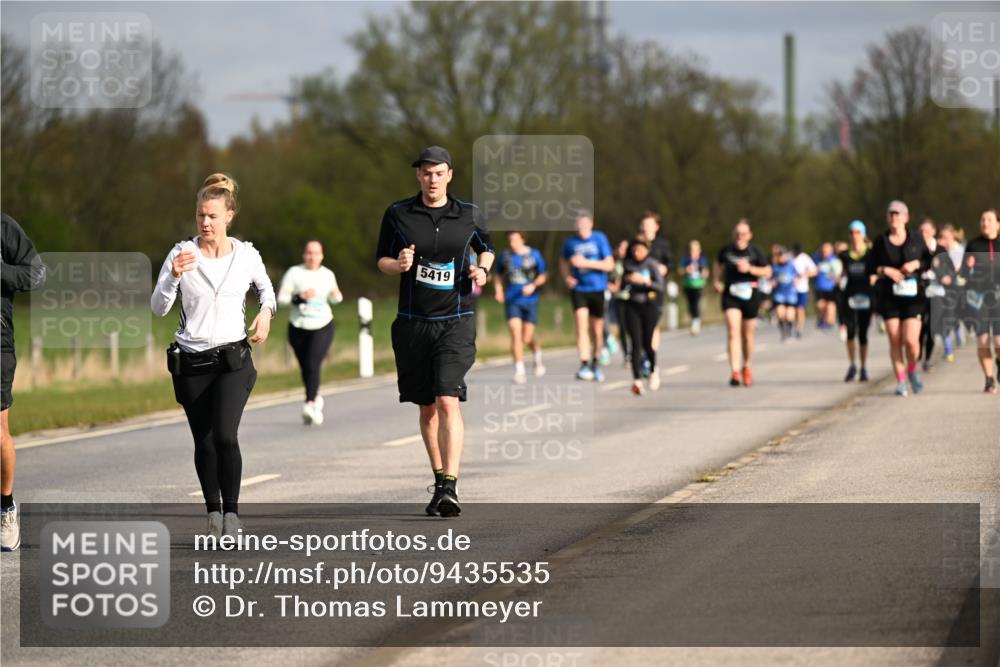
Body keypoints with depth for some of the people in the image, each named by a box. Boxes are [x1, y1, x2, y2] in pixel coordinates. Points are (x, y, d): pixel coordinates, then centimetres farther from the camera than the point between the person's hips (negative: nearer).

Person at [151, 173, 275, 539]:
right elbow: (158, 308, -8)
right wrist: (173, 276, -24)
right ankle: (213, 511, 23)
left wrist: (266, 311, 2)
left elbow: (264, 286, 22)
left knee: (225, 436, -19)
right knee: (204, 443, 6)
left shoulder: (246, 255, 1)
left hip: (232, 360, -1)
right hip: (191, 363, 1)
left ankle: (231, 511, -8)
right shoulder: (181, 254, -4)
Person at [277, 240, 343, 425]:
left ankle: (310, 405, -24)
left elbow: (334, 298, 21)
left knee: (313, 365, -18)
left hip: (323, 326, 0)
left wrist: (336, 296, -3)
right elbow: (281, 298, -6)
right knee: (305, 368, 10)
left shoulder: (328, 274, 6)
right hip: (299, 327, 0)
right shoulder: (294, 273, -3)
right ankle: (316, 397, 36)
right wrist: (300, 298, -22)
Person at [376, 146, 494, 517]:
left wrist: (482, 269, 0)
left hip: (456, 322, -2)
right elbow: (381, 260, 9)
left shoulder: (470, 215, 3)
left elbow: (486, 248, 21)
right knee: (427, 407, 11)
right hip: (413, 323, 2)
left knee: (448, 401, -17)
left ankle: (449, 488, -23)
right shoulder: (398, 215, 2)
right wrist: (398, 264, -13)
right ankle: (439, 479, 27)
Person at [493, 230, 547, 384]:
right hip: (511, 301, 1)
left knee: (527, 338, 3)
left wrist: (533, 285, -12)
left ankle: (538, 356, 37)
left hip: (530, 300, -1)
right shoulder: (504, 256, 3)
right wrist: (499, 290, -1)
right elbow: (499, 276, 16)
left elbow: (543, 276, 7)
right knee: (516, 335, -15)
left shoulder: (534, 255, -1)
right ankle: (519, 370, -13)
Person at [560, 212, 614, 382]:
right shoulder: (570, 242, 2)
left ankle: (595, 364, 29)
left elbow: (609, 265, -8)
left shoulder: (599, 239, -3)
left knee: (597, 330, 8)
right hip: (578, 289, 0)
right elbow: (563, 262, 21)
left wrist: (586, 263, -18)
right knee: (581, 325, -18)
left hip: (598, 289, 0)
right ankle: (584, 365, -23)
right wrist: (566, 277, 1)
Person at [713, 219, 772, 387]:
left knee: (747, 334, 11)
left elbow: (767, 272, -1)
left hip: (750, 296, 0)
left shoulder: (756, 252, -4)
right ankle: (735, 372, -21)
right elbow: (718, 265, 20)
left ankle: (746, 368, 35)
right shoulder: (726, 250, 0)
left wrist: (750, 269, -15)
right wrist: (717, 280, 6)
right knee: (733, 332, -15)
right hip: (730, 296, 0)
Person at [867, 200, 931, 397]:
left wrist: (916, 264, -9)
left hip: (912, 294, -1)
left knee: (911, 340, -12)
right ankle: (901, 381, 9)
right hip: (889, 296, 1)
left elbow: (929, 261, 10)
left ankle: (912, 371, 17)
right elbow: (870, 267, 6)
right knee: (895, 341, -2)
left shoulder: (916, 240, 3)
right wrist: (885, 270, -12)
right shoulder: (881, 241, 4)